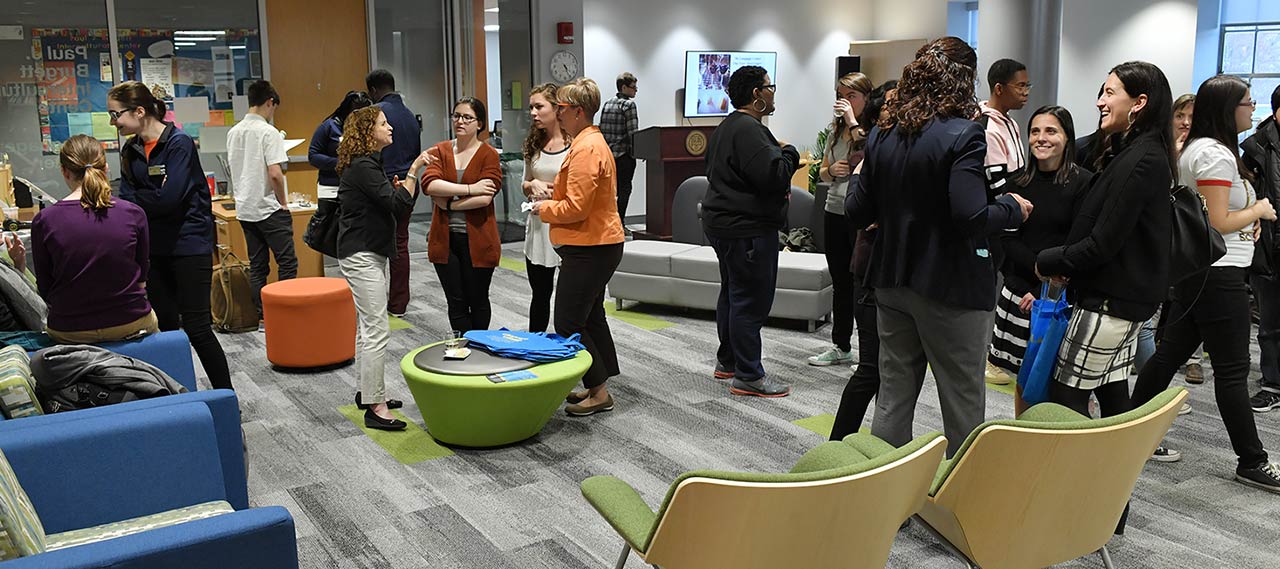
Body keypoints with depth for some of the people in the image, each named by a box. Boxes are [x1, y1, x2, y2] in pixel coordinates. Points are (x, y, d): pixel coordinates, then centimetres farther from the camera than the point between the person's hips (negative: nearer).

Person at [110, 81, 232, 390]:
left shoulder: (179, 143, -13)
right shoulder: (131, 151, 9)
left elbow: (168, 198, -21)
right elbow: (127, 198, 4)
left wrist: (133, 202, -8)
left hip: (189, 245, -7)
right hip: (154, 248, 7)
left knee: (196, 326, -6)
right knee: (165, 325, 12)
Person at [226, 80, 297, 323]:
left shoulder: (233, 132, 9)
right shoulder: (268, 132, -13)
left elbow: (235, 170, 17)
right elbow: (275, 173, -19)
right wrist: (283, 201, -7)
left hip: (245, 209, 7)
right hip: (269, 209, -7)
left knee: (257, 266, 10)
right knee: (287, 263, 0)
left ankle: (262, 317, 12)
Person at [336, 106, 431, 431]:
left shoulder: (368, 163, 16)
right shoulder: (363, 167, -17)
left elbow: (384, 202, 20)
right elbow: (399, 204, -24)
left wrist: (397, 187, 4)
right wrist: (413, 171, -19)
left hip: (369, 253, 11)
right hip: (361, 255, -11)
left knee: (369, 327, 16)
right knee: (377, 330, -11)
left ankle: (369, 391, 26)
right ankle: (375, 407, -8)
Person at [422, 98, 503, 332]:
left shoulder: (489, 155, -5)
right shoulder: (439, 151, 5)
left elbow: (485, 198, -17)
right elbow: (429, 184, -12)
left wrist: (448, 203, -11)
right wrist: (470, 188, -18)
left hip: (477, 240, -3)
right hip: (445, 240, 3)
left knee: (477, 300, 12)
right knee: (456, 302, 7)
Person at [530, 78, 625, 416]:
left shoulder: (586, 150, -20)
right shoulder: (594, 141, 15)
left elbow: (575, 208, -24)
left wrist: (544, 209, -8)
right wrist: (552, 199, 9)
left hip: (589, 249, -11)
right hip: (599, 245, 11)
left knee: (568, 324, -5)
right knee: (590, 317, 18)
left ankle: (599, 392, 3)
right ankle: (599, 385, 28)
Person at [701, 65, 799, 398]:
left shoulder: (726, 127, 17)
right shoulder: (749, 130, -19)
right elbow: (773, 175, -28)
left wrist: (779, 186, 16)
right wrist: (789, 153, -7)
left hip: (724, 223, 11)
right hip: (747, 229, -11)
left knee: (733, 293, 19)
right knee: (751, 301, -7)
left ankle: (727, 361, 30)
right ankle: (748, 376, -2)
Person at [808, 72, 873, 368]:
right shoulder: (836, 130, 13)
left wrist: (853, 122, -21)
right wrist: (831, 171, -3)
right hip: (835, 213, 7)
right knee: (840, 284, 15)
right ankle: (841, 347, 27)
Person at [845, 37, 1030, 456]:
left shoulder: (881, 135, 3)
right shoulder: (963, 135, -15)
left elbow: (857, 213, 4)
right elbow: (971, 217, -23)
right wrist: (1013, 208, -5)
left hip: (892, 282, 6)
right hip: (949, 287, -6)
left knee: (893, 397, 15)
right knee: (963, 406, 7)